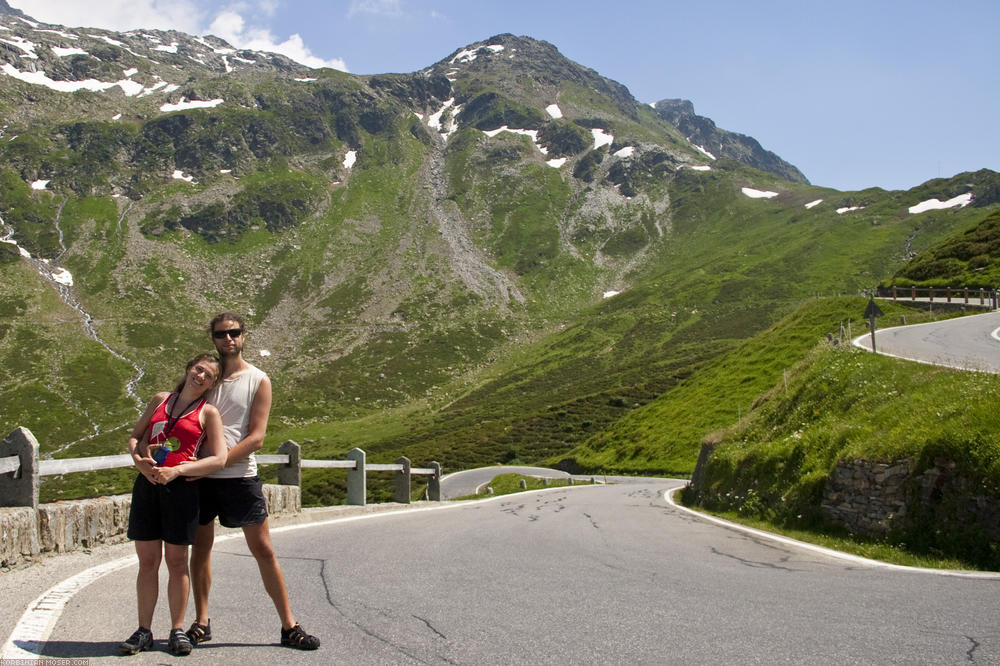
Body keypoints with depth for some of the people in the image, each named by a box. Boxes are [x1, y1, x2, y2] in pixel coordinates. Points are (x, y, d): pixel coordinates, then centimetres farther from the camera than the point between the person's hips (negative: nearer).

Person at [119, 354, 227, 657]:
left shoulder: (208, 412, 3)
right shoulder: (160, 400, 15)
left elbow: (218, 459, -6)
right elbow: (135, 435, 20)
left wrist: (176, 470, -15)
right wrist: (138, 457, -3)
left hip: (181, 488, -3)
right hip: (146, 484, 3)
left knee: (176, 561, 2)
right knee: (147, 561, 6)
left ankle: (177, 630, 12)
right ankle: (144, 631, 14)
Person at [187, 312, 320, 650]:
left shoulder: (258, 380, 2)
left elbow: (256, 437, -5)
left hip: (240, 475, -2)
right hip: (201, 476, 2)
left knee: (264, 550, 0)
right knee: (200, 548, 9)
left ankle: (289, 626, 6)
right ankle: (201, 622, 22)